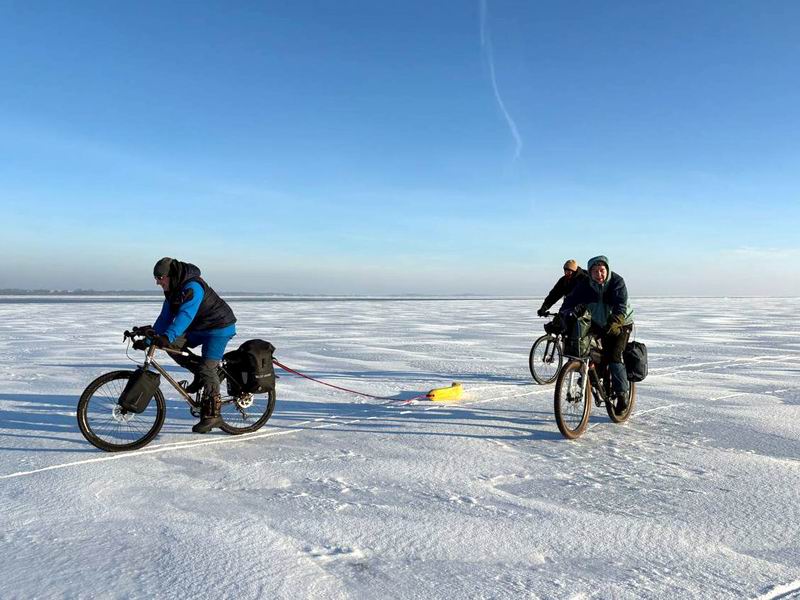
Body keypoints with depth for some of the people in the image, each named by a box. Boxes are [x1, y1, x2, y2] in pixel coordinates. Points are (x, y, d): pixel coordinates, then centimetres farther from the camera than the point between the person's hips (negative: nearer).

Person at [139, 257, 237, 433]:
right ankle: (200, 373, 7)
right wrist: (150, 339, -6)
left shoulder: (193, 287, -25)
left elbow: (185, 315, -38)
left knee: (207, 368, -16)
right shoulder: (172, 291, 4)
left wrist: (167, 337, -48)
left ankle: (212, 415, -9)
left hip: (219, 328, -9)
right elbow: (165, 318, 4)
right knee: (172, 345, -9)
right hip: (198, 329, 9)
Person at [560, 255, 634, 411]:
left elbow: (621, 307, -33)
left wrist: (613, 324, -50)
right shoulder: (584, 285, -14)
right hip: (599, 324, 4)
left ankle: (622, 393, -2)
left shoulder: (617, 282, -23)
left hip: (620, 324, -4)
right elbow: (570, 302, -22)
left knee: (614, 356, -17)